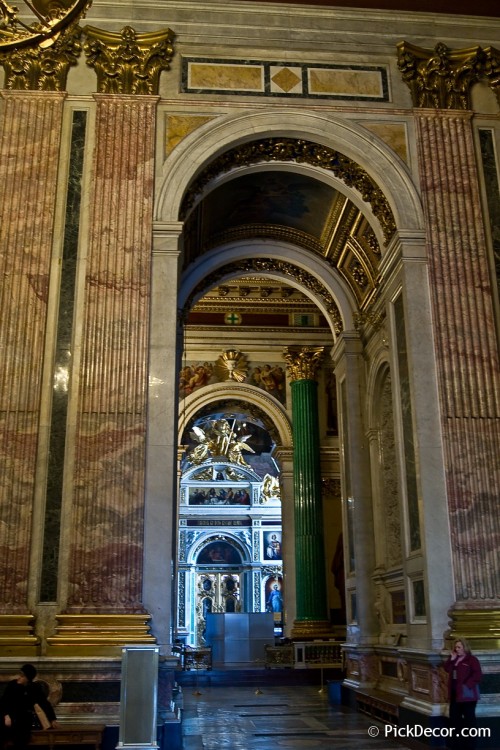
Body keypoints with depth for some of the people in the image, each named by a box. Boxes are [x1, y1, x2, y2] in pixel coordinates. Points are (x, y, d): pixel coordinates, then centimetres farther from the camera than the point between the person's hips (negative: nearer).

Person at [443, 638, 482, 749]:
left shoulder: (472, 660, -11)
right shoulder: (454, 659, 13)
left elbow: (477, 675, -20)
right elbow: (447, 669, 5)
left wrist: (467, 685, -23)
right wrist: (451, 659, -5)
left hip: (467, 694, -8)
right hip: (455, 693, 8)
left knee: (469, 719, 1)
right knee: (454, 718, 14)